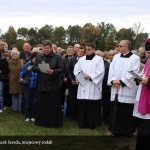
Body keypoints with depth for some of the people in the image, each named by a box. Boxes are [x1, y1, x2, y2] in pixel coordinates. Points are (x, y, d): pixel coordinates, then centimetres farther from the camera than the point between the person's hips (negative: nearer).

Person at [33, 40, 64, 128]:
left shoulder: (57, 57, -3)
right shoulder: (39, 57, 9)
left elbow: (61, 69, -9)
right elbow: (34, 68, 8)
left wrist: (53, 71, -25)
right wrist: (40, 67, -12)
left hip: (54, 85, -3)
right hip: (42, 84, 4)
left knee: (54, 105, 4)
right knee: (42, 105, 10)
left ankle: (54, 123, 16)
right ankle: (42, 122, 24)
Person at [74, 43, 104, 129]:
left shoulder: (99, 59, 2)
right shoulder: (81, 59, 16)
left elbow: (100, 72, -8)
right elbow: (76, 69, 11)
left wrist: (90, 77, -17)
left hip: (93, 87, -4)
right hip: (83, 86, 4)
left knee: (93, 106, -2)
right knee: (82, 105, 4)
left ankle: (93, 123, 8)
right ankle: (83, 122, 15)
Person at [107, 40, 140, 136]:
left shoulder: (135, 58, -2)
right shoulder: (116, 57, 13)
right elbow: (111, 69, 7)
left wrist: (121, 81, -16)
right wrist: (113, 80, -10)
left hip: (127, 90, -5)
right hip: (116, 88, 5)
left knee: (127, 112, 0)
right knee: (115, 111, 9)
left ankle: (127, 131, 14)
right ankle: (116, 129, 23)